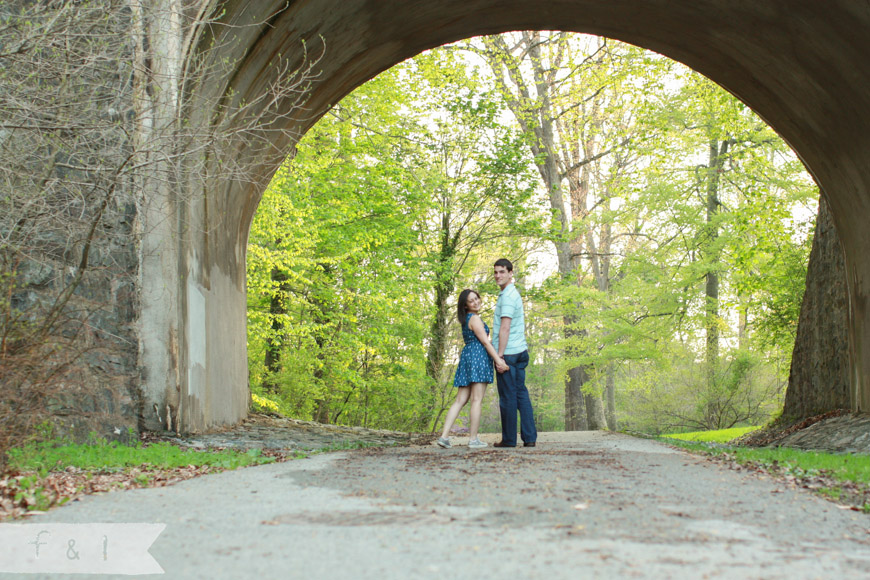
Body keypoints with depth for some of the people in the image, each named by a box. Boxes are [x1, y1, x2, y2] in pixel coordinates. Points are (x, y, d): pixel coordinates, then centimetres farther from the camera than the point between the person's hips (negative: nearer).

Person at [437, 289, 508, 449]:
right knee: (477, 400, -8)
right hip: (478, 356, -9)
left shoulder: (466, 320, 23)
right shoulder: (474, 318, -6)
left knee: (460, 400, 4)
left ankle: (444, 436, -5)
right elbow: (485, 341, -12)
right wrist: (498, 360, -15)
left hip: (466, 355, 9)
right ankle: (474, 439, -8)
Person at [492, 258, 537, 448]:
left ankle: (509, 438, 2)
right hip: (520, 351, 10)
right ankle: (530, 437, 5)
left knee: (508, 397, -3)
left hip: (508, 353, -10)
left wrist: (500, 355, -21)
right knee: (521, 394, 7)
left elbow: (505, 328, -19)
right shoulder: (515, 294, 19)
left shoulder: (507, 296, -13)